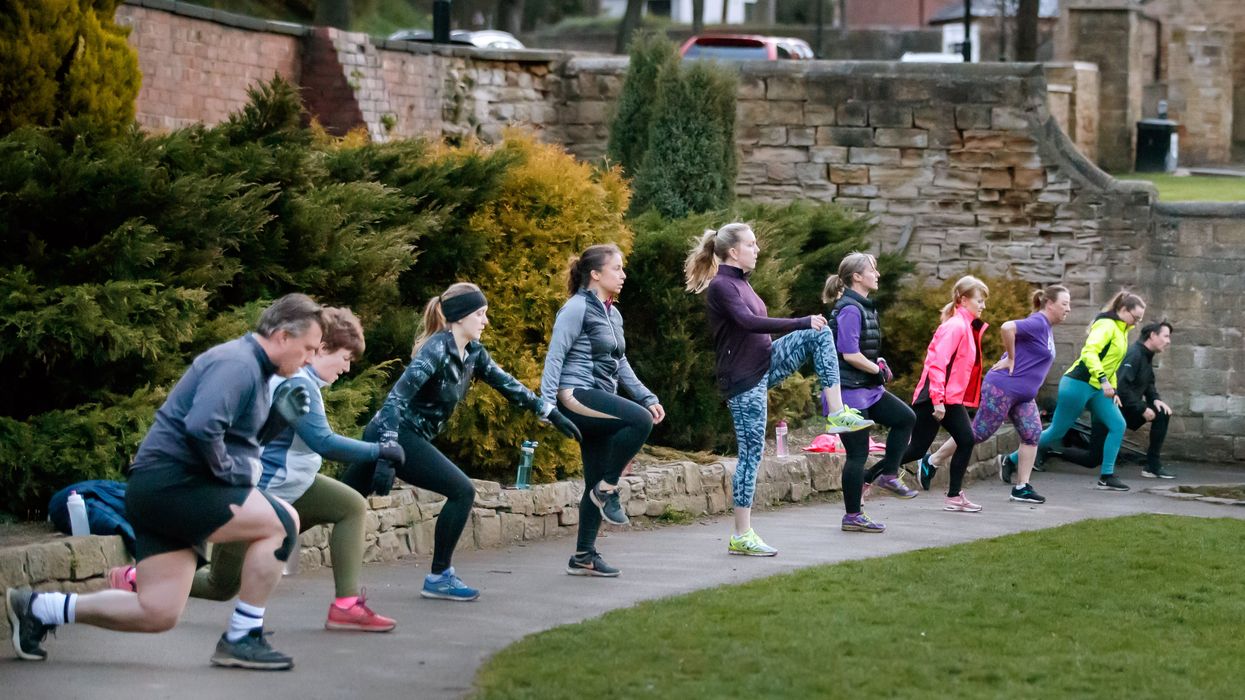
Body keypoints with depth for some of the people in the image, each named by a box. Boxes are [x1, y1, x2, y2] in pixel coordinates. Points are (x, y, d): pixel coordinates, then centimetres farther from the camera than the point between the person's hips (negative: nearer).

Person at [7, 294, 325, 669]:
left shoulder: (250, 366, 18)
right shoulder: (238, 364, -16)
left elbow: (239, 430, 26)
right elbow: (201, 426, -30)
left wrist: (279, 415, 11)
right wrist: (228, 471, -16)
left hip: (158, 491, 10)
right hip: (172, 482, -10)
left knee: (157, 613, 5)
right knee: (280, 521, -16)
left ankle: (37, 609, 15)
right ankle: (241, 639, -8)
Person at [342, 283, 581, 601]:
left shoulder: (472, 353, 6)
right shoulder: (436, 350, -20)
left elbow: (506, 383, 17)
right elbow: (396, 398, -27)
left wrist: (552, 414, 15)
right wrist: (386, 457, -34)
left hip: (408, 436, 9)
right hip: (392, 435, -9)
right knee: (462, 491, -12)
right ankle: (439, 578, -4)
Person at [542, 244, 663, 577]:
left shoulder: (613, 314, 18)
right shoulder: (577, 308, -8)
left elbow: (621, 364, 25)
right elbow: (555, 356, -12)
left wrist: (647, 397, 16)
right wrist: (547, 403, -20)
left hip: (599, 401, 9)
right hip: (576, 396, -9)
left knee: (597, 484, 6)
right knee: (640, 421, -28)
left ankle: (584, 556, 12)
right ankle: (608, 488, -14)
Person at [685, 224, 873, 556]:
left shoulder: (738, 282, 13)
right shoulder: (720, 286, -16)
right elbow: (749, 322, -29)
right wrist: (802, 323, -28)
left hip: (764, 364, 9)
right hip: (743, 379, -9)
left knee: (820, 335, -5)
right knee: (751, 452, -6)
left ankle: (837, 413, -11)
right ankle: (741, 536, -1)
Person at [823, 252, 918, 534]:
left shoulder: (864, 307, 13)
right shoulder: (850, 309, -18)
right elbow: (850, 354, -24)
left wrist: (876, 363, 7)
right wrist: (878, 369, -11)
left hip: (867, 388, 10)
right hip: (850, 391, -10)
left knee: (905, 418, 7)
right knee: (858, 453, -4)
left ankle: (888, 475, 14)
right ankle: (853, 517, 3)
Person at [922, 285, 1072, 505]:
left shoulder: (1047, 329, 15)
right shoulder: (1037, 323, -16)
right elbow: (1008, 328, -32)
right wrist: (1010, 359, -21)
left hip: (1023, 396, 10)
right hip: (1003, 388, -10)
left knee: (1032, 435, -1)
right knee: (978, 433, -4)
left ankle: (1022, 488, 2)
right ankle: (932, 462, 9)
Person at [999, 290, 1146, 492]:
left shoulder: (1121, 330, 15)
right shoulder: (1106, 325, -15)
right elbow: (1089, 352, -29)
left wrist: (1112, 389, 21)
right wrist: (1103, 379, -35)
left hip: (1096, 389, 9)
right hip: (1079, 384, -9)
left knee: (1117, 425, -4)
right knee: (1057, 432, -1)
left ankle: (1106, 477, -1)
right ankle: (1011, 460, 12)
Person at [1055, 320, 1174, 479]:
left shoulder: (1146, 357, 9)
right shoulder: (1133, 354, -21)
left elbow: (1148, 385, 17)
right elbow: (1122, 387, -29)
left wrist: (1155, 400, -4)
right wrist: (1142, 409, -23)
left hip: (1127, 410, 9)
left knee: (1162, 414, -7)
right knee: (1093, 459, -7)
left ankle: (1153, 466, -4)